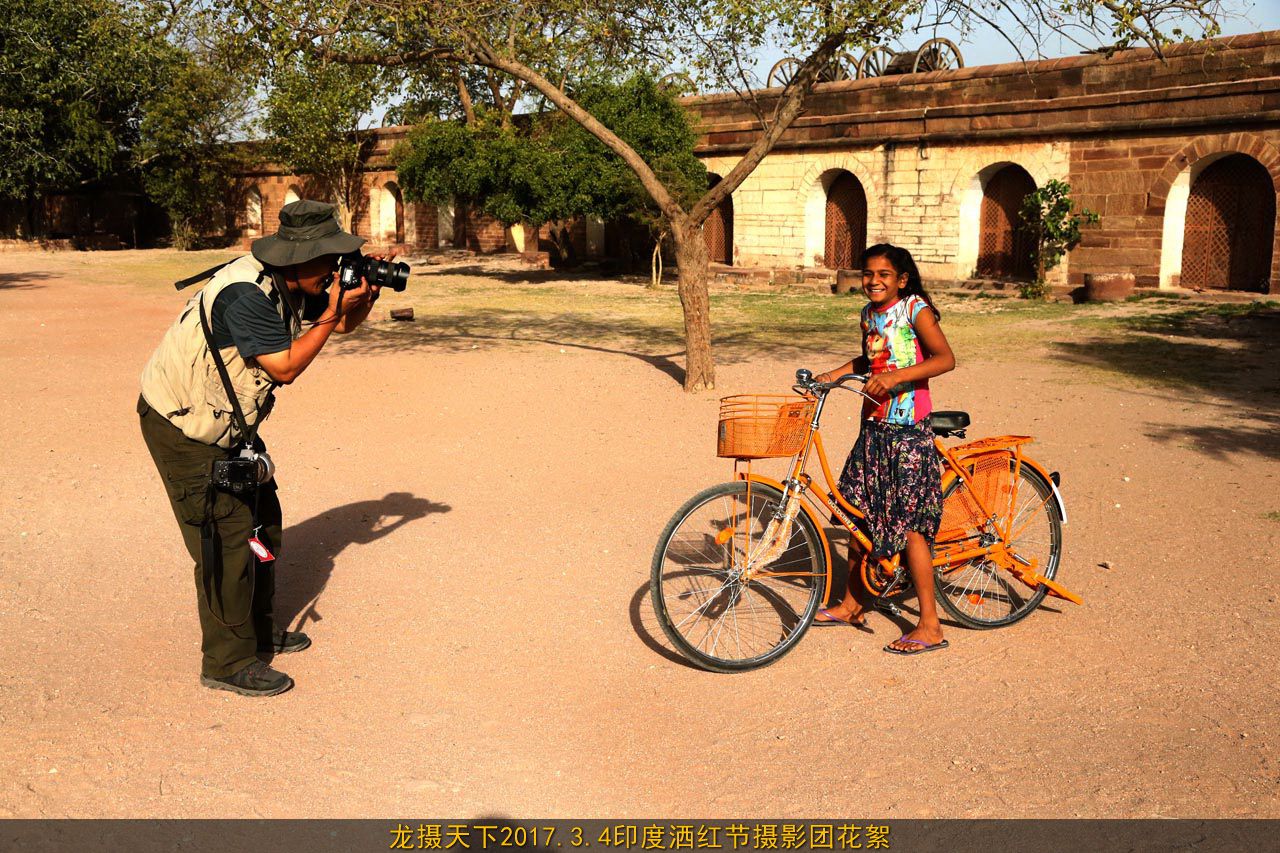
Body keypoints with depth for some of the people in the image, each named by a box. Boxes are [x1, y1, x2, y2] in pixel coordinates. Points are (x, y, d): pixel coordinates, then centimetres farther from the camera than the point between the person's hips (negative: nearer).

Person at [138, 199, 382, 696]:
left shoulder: (294, 286, -1)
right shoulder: (244, 295, -30)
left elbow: (343, 324, 10)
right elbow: (286, 366, -28)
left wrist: (367, 292, -9)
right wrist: (334, 310, -24)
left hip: (228, 421, 10)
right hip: (182, 427, -10)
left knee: (262, 519, 16)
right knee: (226, 538, -9)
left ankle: (256, 631, 31)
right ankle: (228, 663, 2)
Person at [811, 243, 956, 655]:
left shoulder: (915, 309, -10)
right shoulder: (870, 313, 11)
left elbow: (946, 358, -23)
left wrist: (896, 376, -34)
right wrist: (834, 374, 15)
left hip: (907, 431, -8)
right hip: (873, 426, 8)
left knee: (908, 524, -7)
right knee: (860, 514, 13)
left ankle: (930, 626, 1)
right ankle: (851, 604, 29)